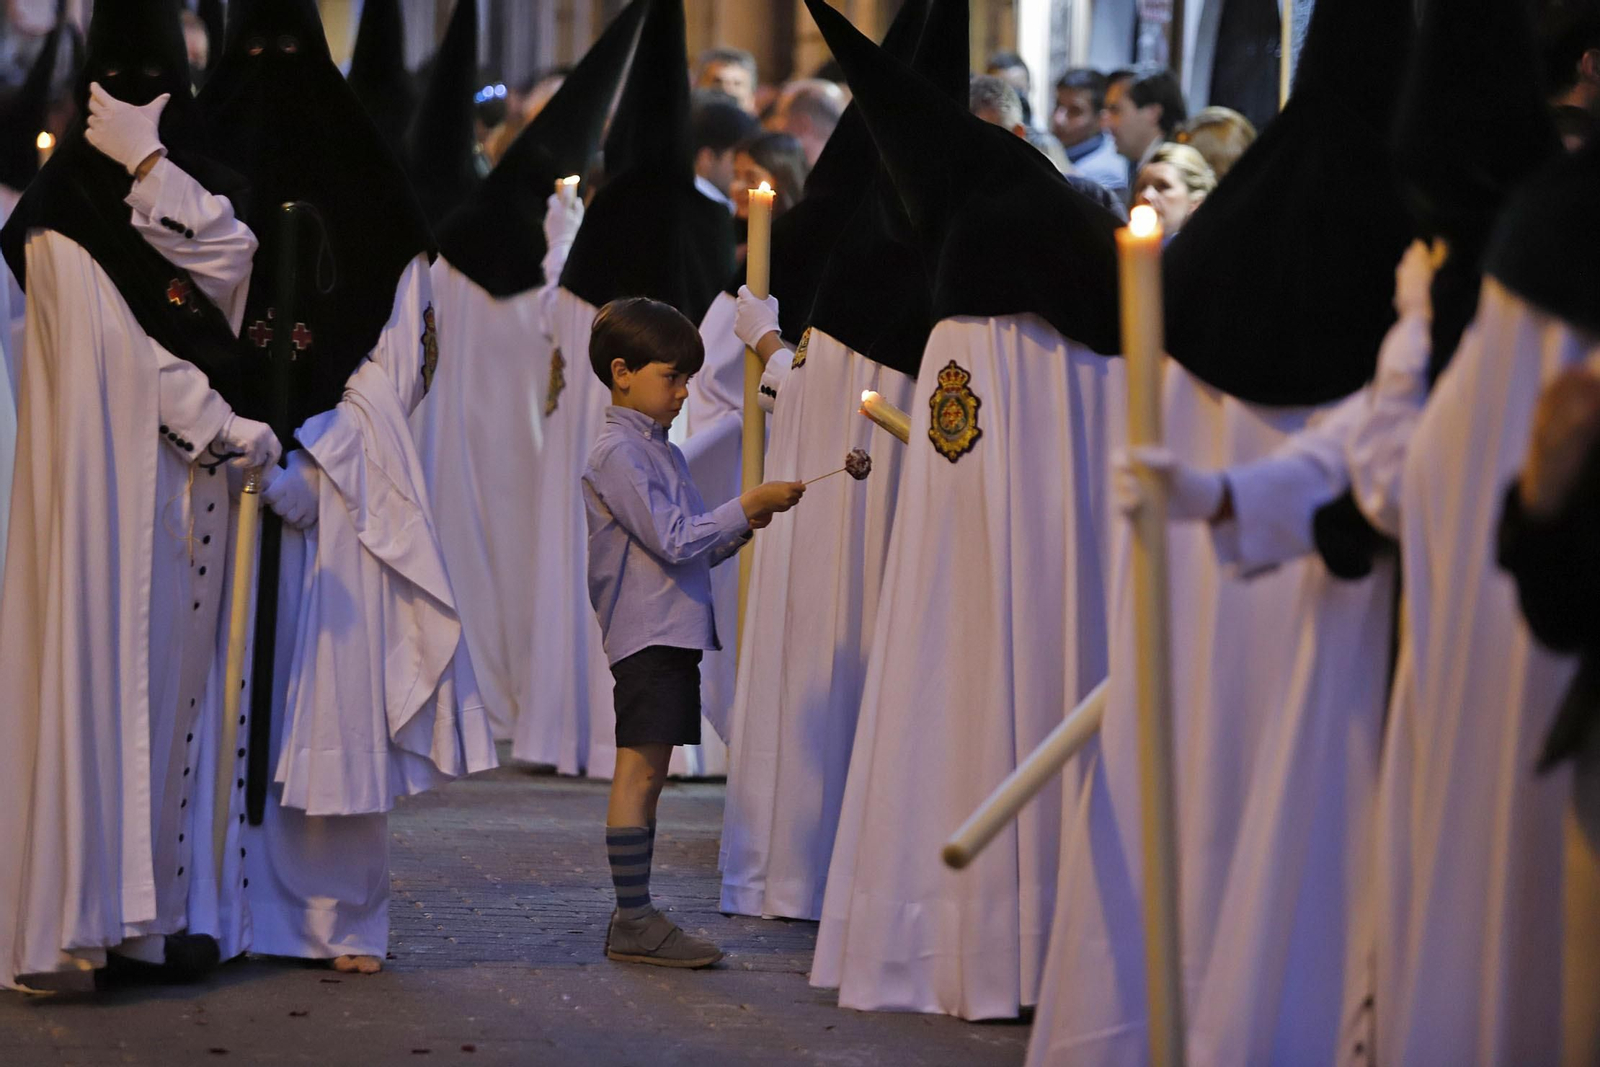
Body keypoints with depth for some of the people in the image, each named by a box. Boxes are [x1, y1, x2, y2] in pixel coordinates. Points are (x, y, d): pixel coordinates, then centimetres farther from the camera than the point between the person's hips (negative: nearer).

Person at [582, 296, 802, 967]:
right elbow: (671, 539, -17)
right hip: (646, 631, -10)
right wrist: (746, 507, -12)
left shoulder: (663, 452, 20)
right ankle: (633, 921, -9)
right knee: (639, 770, -9)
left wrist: (740, 529, 5)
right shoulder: (617, 452, -10)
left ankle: (636, 918, 11)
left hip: (675, 632, 10)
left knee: (649, 774, 9)